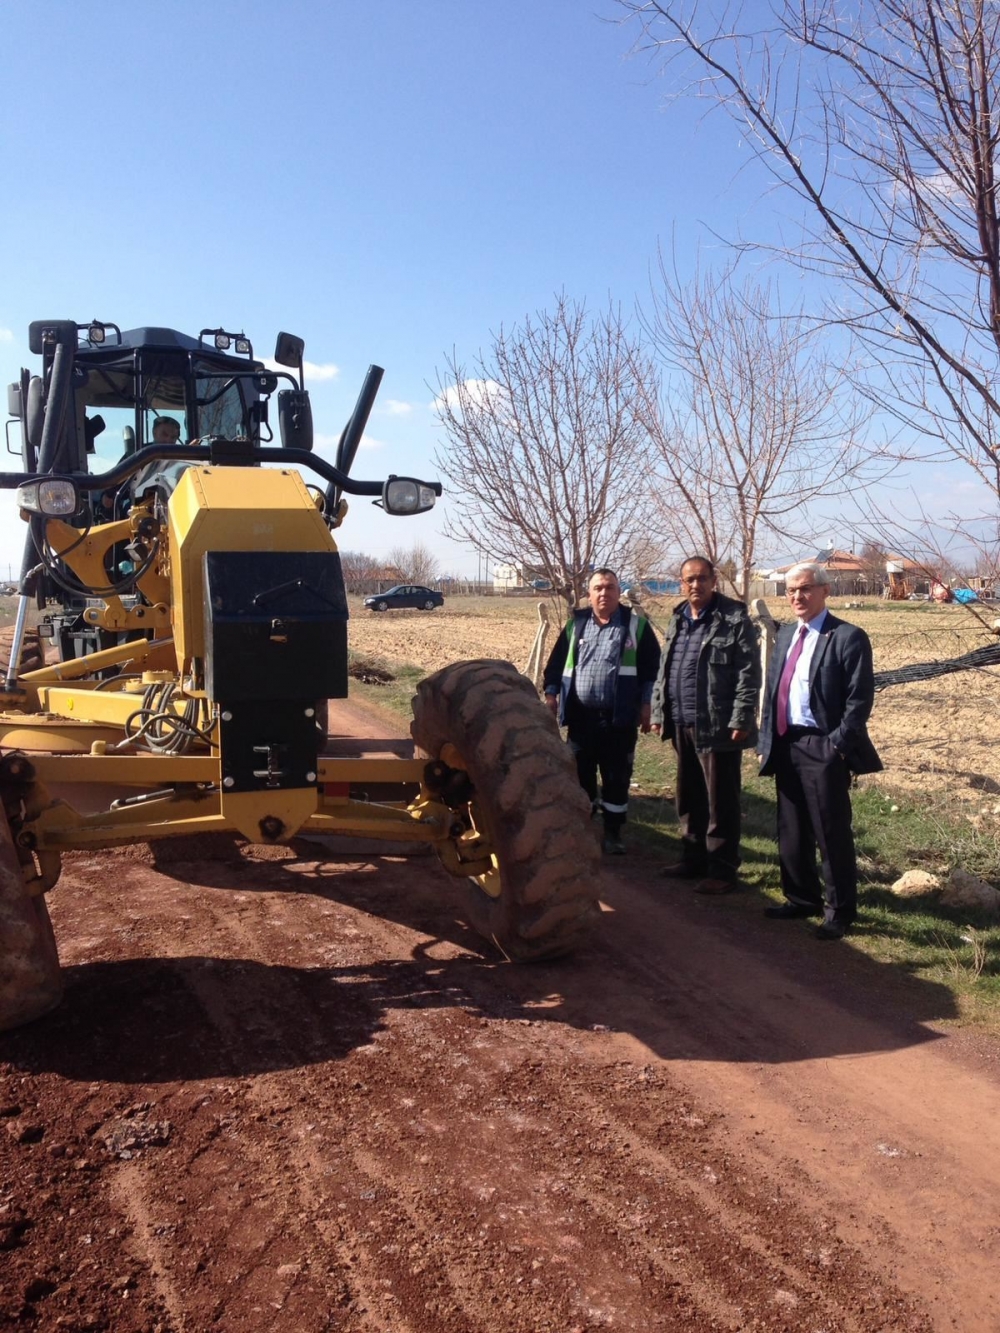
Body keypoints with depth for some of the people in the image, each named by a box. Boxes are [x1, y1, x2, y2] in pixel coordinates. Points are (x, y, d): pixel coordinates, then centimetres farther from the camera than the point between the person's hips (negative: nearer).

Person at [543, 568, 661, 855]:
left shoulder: (636, 624, 0)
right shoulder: (575, 624, 8)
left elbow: (651, 667, 0)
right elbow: (557, 662, 13)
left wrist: (646, 704, -6)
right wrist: (551, 694, 5)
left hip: (619, 718, -2)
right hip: (581, 716, 3)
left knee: (616, 778, 5)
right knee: (580, 775, 11)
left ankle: (612, 833, 16)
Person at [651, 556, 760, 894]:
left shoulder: (734, 619, -8)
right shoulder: (677, 620, 14)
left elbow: (749, 673, -13)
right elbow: (664, 670, 19)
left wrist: (740, 719, -17)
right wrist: (659, 712, 14)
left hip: (716, 726, -7)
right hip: (682, 724, 7)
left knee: (720, 801, 1)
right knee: (689, 797, 16)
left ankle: (722, 869, 11)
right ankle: (693, 859, 29)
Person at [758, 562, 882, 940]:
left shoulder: (848, 637, -9)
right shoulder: (785, 635, 14)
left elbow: (859, 699, -13)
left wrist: (837, 744, -18)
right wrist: (767, 741, 11)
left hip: (823, 749, -7)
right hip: (785, 746, 7)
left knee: (832, 834, 2)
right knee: (791, 832, 16)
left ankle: (839, 911, 16)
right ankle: (802, 899, 31)